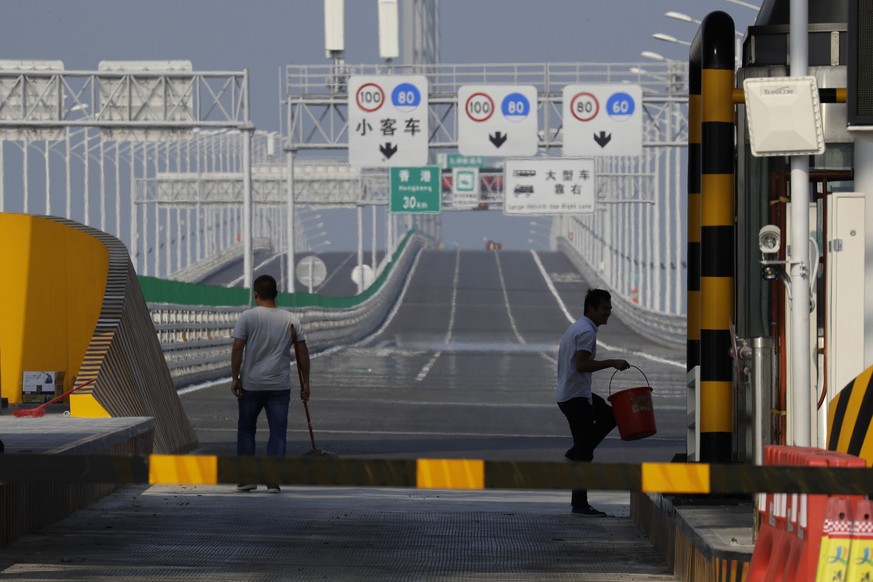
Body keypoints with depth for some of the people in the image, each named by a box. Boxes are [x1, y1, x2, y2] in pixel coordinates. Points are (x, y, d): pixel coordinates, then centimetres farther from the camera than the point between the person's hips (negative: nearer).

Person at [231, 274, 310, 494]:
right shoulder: (291, 319, 3)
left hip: (251, 385, -1)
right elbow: (302, 352, 3)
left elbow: (237, 349, -10)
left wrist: (235, 378, -5)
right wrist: (305, 382, 9)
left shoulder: (247, 317, -5)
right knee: (278, 433, 4)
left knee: (246, 429, 14)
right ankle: (273, 480, -4)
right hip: (280, 385, 1)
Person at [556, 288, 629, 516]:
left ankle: (574, 455, 15)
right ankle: (580, 505, -1)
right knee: (584, 453, -5)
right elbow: (581, 365, -27)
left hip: (569, 393, 10)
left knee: (609, 416, 23)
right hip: (576, 397, -10)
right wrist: (611, 363, -24)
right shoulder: (587, 331, -17)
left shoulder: (576, 327, 16)